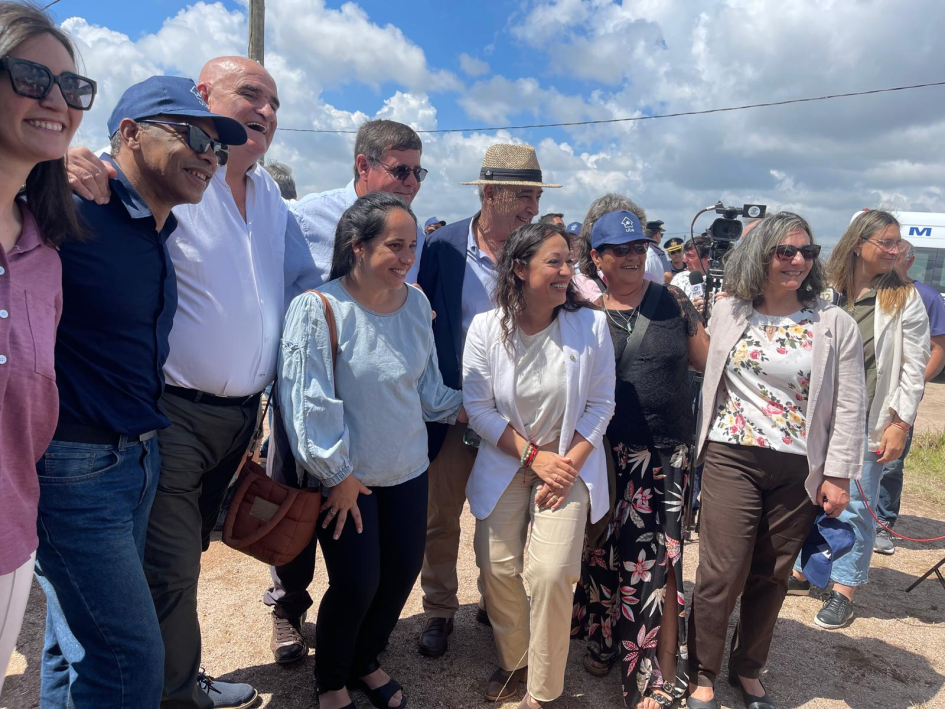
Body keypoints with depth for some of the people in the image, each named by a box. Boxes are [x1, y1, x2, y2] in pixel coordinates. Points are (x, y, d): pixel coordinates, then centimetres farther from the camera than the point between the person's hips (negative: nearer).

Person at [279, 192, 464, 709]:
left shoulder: (416, 302, -2)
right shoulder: (319, 309, -20)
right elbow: (309, 403, -19)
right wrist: (337, 477, -15)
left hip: (407, 470, 6)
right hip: (347, 477, -6)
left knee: (402, 573, 14)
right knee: (357, 584, 1)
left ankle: (365, 661, 42)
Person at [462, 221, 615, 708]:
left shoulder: (591, 324, -10)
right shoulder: (486, 328, -9)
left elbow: (600, 404, -4)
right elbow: (479, 408, -6)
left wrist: (568, 465, -11)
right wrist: (534, 456, -11)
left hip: (570, 463, -1)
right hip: (505, 462, 1)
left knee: (551, 573, -10)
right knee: (497, 568, 1)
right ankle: (513, 662, 30)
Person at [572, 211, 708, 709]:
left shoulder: (672, 302, 2)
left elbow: (708, 361, 7)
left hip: (666, 453, 0)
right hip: (607, 452, 1)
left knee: (658, 558, 0)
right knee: (606, 551, 14)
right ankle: (605, 638, 39)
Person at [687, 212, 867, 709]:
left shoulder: (835, 324, 0)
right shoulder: (727, 312, 3)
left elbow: (849, 406, 0)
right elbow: (704, 371, 14)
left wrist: (838, 475, -3)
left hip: (799, 470, 1)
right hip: (732, 458, 0)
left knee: (771, 577, 11)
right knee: (721, 573, 0)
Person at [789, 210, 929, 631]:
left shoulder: (904, 299, -3)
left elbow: (914, 369, -3)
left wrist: (900, 425, -8)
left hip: (869, 421, -2)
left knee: (856, 505, 3)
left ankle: (843, 592, 17)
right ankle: (800, 572, 29)